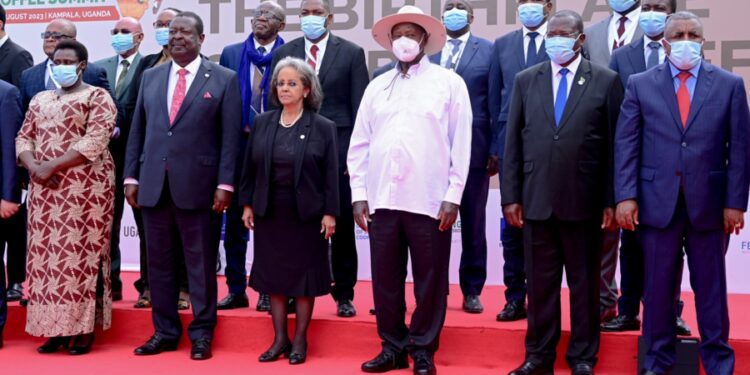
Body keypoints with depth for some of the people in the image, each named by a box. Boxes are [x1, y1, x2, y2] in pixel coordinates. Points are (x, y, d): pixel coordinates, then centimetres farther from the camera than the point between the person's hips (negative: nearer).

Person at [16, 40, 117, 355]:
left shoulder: (98, 97, -2)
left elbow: (94, 142, -13)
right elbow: (24, 137, 13)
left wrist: (51, 166, -15)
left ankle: (85, 329, 1)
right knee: (46, 255, 4)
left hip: (85, 189, -6)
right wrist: (34, 167, -8)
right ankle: (55, 328, 11)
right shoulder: (40, 100, 18)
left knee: (81, 253, -4)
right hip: (44, 189, 6)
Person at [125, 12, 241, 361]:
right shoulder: (150, 77, 13)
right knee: (158, 261, 9)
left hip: (198, 185, -4)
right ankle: (165, 331, 20)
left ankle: (201, 334, 15)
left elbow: (230, 136, -3)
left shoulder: (224, 79, 1)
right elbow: (137, 131, 13)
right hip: (154, 185, 4)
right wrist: (131, 176, 6)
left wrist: (225, 184, -10)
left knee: (201, 263, 4)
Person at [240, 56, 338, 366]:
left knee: (303, 274, 4)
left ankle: (300, 340, 16)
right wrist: (247, 203, 4)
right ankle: (279, 338, 18)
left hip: (307, 213, -3)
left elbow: (331, 173, -5)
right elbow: (250, 166, 8)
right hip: (269, 212, 3)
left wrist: (330, 212, -10)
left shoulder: (323, 127, -4)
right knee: (273, 274, 7)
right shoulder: (262, 123, 5)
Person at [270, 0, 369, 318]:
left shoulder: (351, 53, 3)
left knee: (342, 225, 5)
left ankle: (344, 294, 16)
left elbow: (359, 108, 1)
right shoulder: (283, 54, 9)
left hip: (338, 151, -1)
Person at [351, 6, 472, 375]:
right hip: (382, 201, 3)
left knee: (429, 282, 4)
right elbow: (359, 144, 12)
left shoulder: (449, 82, 3)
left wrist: (453, 196, -7)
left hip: (430, 201, -3)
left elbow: (461, 143, -1)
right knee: (385, 279, 9)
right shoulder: (377, 87, 13)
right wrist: (359, 193, 5)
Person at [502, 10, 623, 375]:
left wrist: (611, 201, -4)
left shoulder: (605, 81, 2)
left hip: (584, 201, -2)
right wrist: (511, 196, 2)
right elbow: (513, 143, 7)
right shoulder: (526, 80, 8)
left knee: (584, 282, 9)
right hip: (536, 200, 2)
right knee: (540, 281, 8)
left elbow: (615, 144, 0)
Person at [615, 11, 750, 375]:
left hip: (709, 201, 0)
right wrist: (625, 196, -7)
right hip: (657, 201, 0)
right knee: (658, 286, 8)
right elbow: (626, 144, 1)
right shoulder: (640, 84, 5)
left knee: (710, 286, 9)